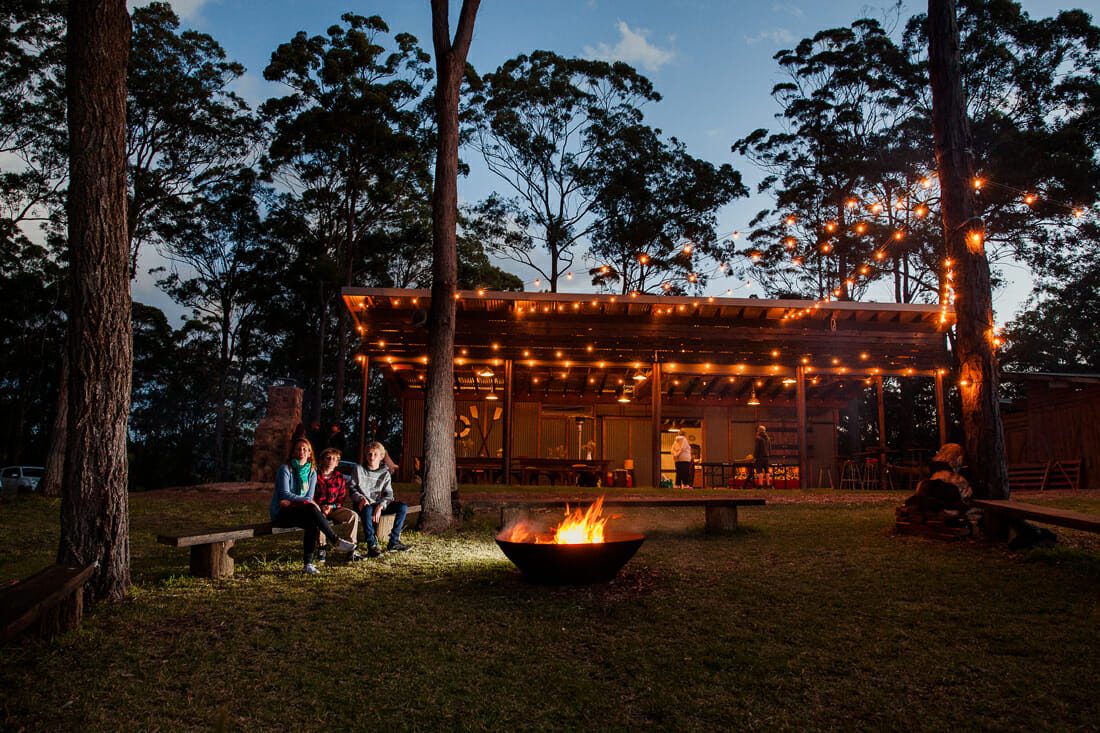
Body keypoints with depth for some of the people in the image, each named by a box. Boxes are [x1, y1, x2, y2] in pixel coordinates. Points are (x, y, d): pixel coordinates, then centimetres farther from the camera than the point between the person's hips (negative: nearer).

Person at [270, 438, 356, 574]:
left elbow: (310, 497, 3)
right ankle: (336, 542, -29)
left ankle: (309, 563, -29)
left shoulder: (312, 472, 10)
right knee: (311, 509, -33)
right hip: (281, 514, -5)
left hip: (299, 511, 5)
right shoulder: (285, 469, -5)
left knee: (312, 524, -31)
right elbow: (285, 494, -14)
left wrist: (291, 502, -15)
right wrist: (306, 500, -24)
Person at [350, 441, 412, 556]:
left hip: (379, 505, 4)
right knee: (367, 509, -40)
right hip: (362, 504, -4)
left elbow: (388, 494, 1)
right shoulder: (359, 469, 5)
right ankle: (372, 546, -35)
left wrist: (380, 506, -19)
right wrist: (361, 498, -21)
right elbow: (352, 489, 1)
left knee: (403, 506, -16)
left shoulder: (385, 473, 10)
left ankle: (394, 542, -16)